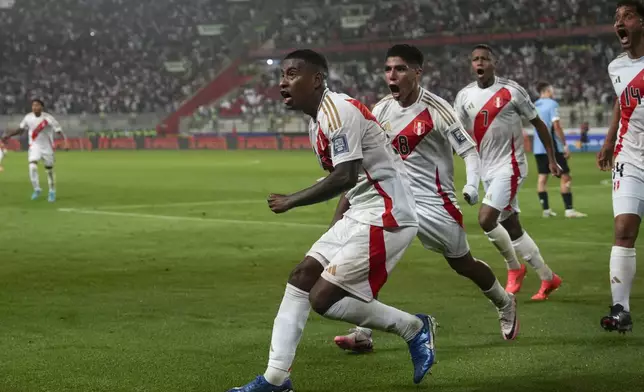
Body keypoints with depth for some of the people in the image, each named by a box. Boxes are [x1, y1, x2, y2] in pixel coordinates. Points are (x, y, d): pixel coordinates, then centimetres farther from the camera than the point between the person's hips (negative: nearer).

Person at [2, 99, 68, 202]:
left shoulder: (48, 118, -17)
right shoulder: (28, 117, -5)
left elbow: (59, 131, -18)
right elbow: (21, 129, 11)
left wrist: (66, 141, -33)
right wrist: (9, 135, 3)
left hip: (47, 147, -2)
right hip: (34, 146, 2)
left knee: (49, 170, 9)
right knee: (32, 166, -19)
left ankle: (52, 192, 27)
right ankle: (37, 189, -3)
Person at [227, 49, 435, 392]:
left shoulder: (337, 111, -17)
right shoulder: (318, 119, 15)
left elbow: (346, 176, -25)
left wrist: (291, 201, -18)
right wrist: (337, 222, 19)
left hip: (385, 216, -10)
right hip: (359, 215, 10)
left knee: (323, 298, -10)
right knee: (301, 278, 6)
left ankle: (413, 328, 6)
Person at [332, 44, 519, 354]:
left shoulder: (436, 110, -15)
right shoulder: (381, 110, 1)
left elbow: (468, 149, -14)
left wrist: (472, 184, -29)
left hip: (435, 201, -4)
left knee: (462, 263, 11)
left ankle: (505, 304, 41)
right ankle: (363, 334, -18)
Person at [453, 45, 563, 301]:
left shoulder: (511, 91, -7)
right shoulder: (464, 96, 5)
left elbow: (538, 123, 1)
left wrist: (552, 159, 3)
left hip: (510, 165, -6)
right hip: (487, 169, 6)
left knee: (486, 219, -19)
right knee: (511, 227, 10)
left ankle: (514, 268, 4)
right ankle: (548, 278, 22)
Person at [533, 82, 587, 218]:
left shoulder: (535, 106, 12)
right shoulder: (552, 104, -9)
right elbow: (556, 126, -17)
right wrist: (565, 145, -15)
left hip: (538, 147, 7)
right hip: (553, 147, -7)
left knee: (542, 177, 9)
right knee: (565, 177, -3)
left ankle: (546, 209, 9)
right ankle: (569, 210, -7)